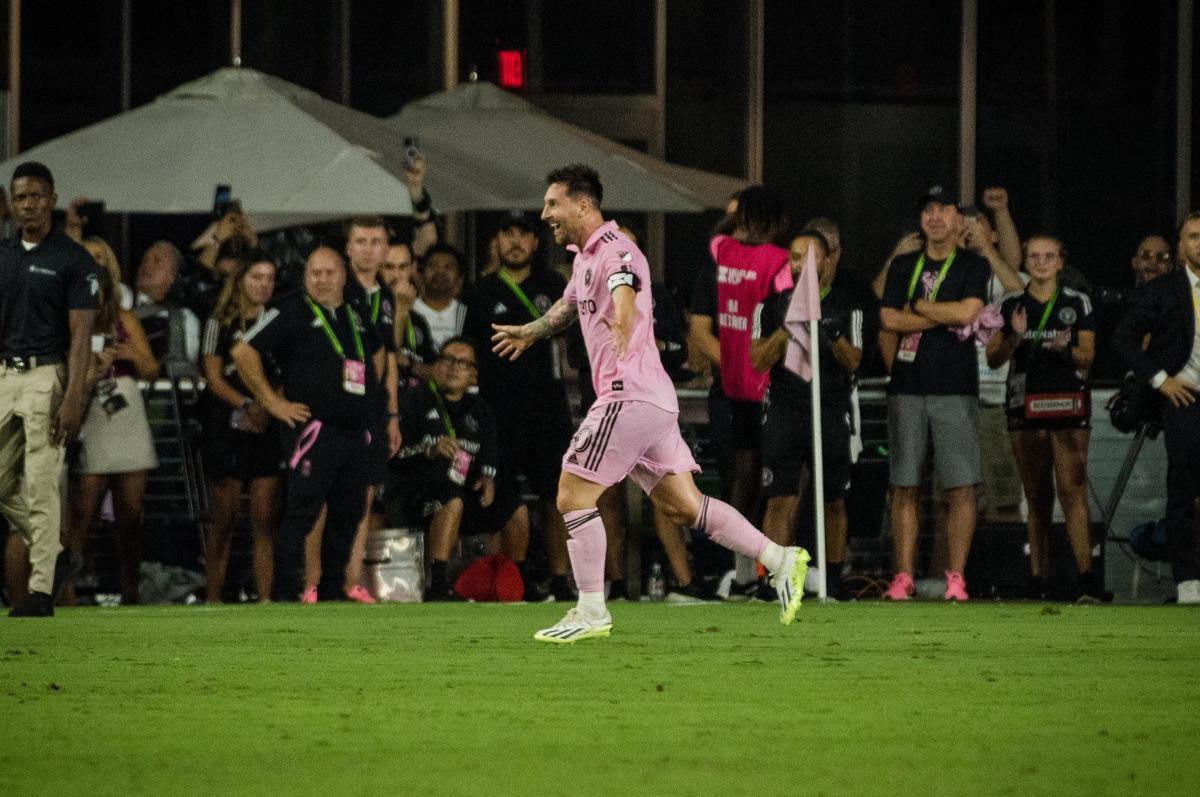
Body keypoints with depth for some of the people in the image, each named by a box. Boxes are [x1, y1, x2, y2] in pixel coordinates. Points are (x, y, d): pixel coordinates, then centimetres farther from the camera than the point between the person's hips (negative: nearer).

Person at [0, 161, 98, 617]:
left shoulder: (73, 259, -7)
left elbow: (81, 334, -11)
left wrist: (73, 399, -19)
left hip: (47, 376, -6)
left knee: (40, 485, -8)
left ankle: (41, 589, -5)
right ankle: (53, 553, 28)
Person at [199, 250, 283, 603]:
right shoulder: (221, 323, 6)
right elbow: (214, 377, 0)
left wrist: (270, 407, -9)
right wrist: (246, 405, -16)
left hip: (269, 428, 2)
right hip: (227, 427, -2)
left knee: (265, 520, -3)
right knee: (223, 520, -1)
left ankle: (265, 597, -5)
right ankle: (213, 598, 2)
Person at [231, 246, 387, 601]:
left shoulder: (356, 318, 17)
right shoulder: (291, 313, -2)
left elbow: (378, 352, 39)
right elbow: (243, 352, -9)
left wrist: (369, 388, 22)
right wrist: (272, 402, -10)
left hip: (355, 435, 7)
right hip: (314, 432, -7)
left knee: (347, 518, 8)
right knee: (301, 515, -12)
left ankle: (331, 596, 16)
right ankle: (285, 596, -12)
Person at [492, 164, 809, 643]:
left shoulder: (615, 252, -11)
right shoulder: (584, 257, 19)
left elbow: (626, 298, -35)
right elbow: (569, 306, 42)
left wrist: (623, 327, -57)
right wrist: (530, 331, 60)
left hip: (630, 396, -10)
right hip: (652, 402, 10)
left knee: (574, 495, -7)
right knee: (682, 506, 6)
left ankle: (591, 612, -3)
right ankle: (780, 560, 5)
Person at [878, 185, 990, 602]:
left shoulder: (974, 267, 7)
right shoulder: (903, 266, 13)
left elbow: (967, 312, -10)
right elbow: (889, 321, 1)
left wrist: (916, 306, -1)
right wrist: (945, 315, -2)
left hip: (955, 389, -2)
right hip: (907, 388, 2)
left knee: (961, 487, -7)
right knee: (905, 486, 0)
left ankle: (956, 578, -5)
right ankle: (903, 577, 1)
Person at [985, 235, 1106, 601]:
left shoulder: (1078, 303, 7)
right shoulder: (1011, 306, 11)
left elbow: (1088, 355, 3)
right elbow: (993, 358, 7)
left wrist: (1065, 350, -18)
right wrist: (1015, 338, -12)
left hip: (1067, 404, -2)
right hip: (1024, 404, 3)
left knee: (1072, 489, -14)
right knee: (1037, 497, 5)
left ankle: (1086, 576, -21)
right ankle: (1037, 578, 5)